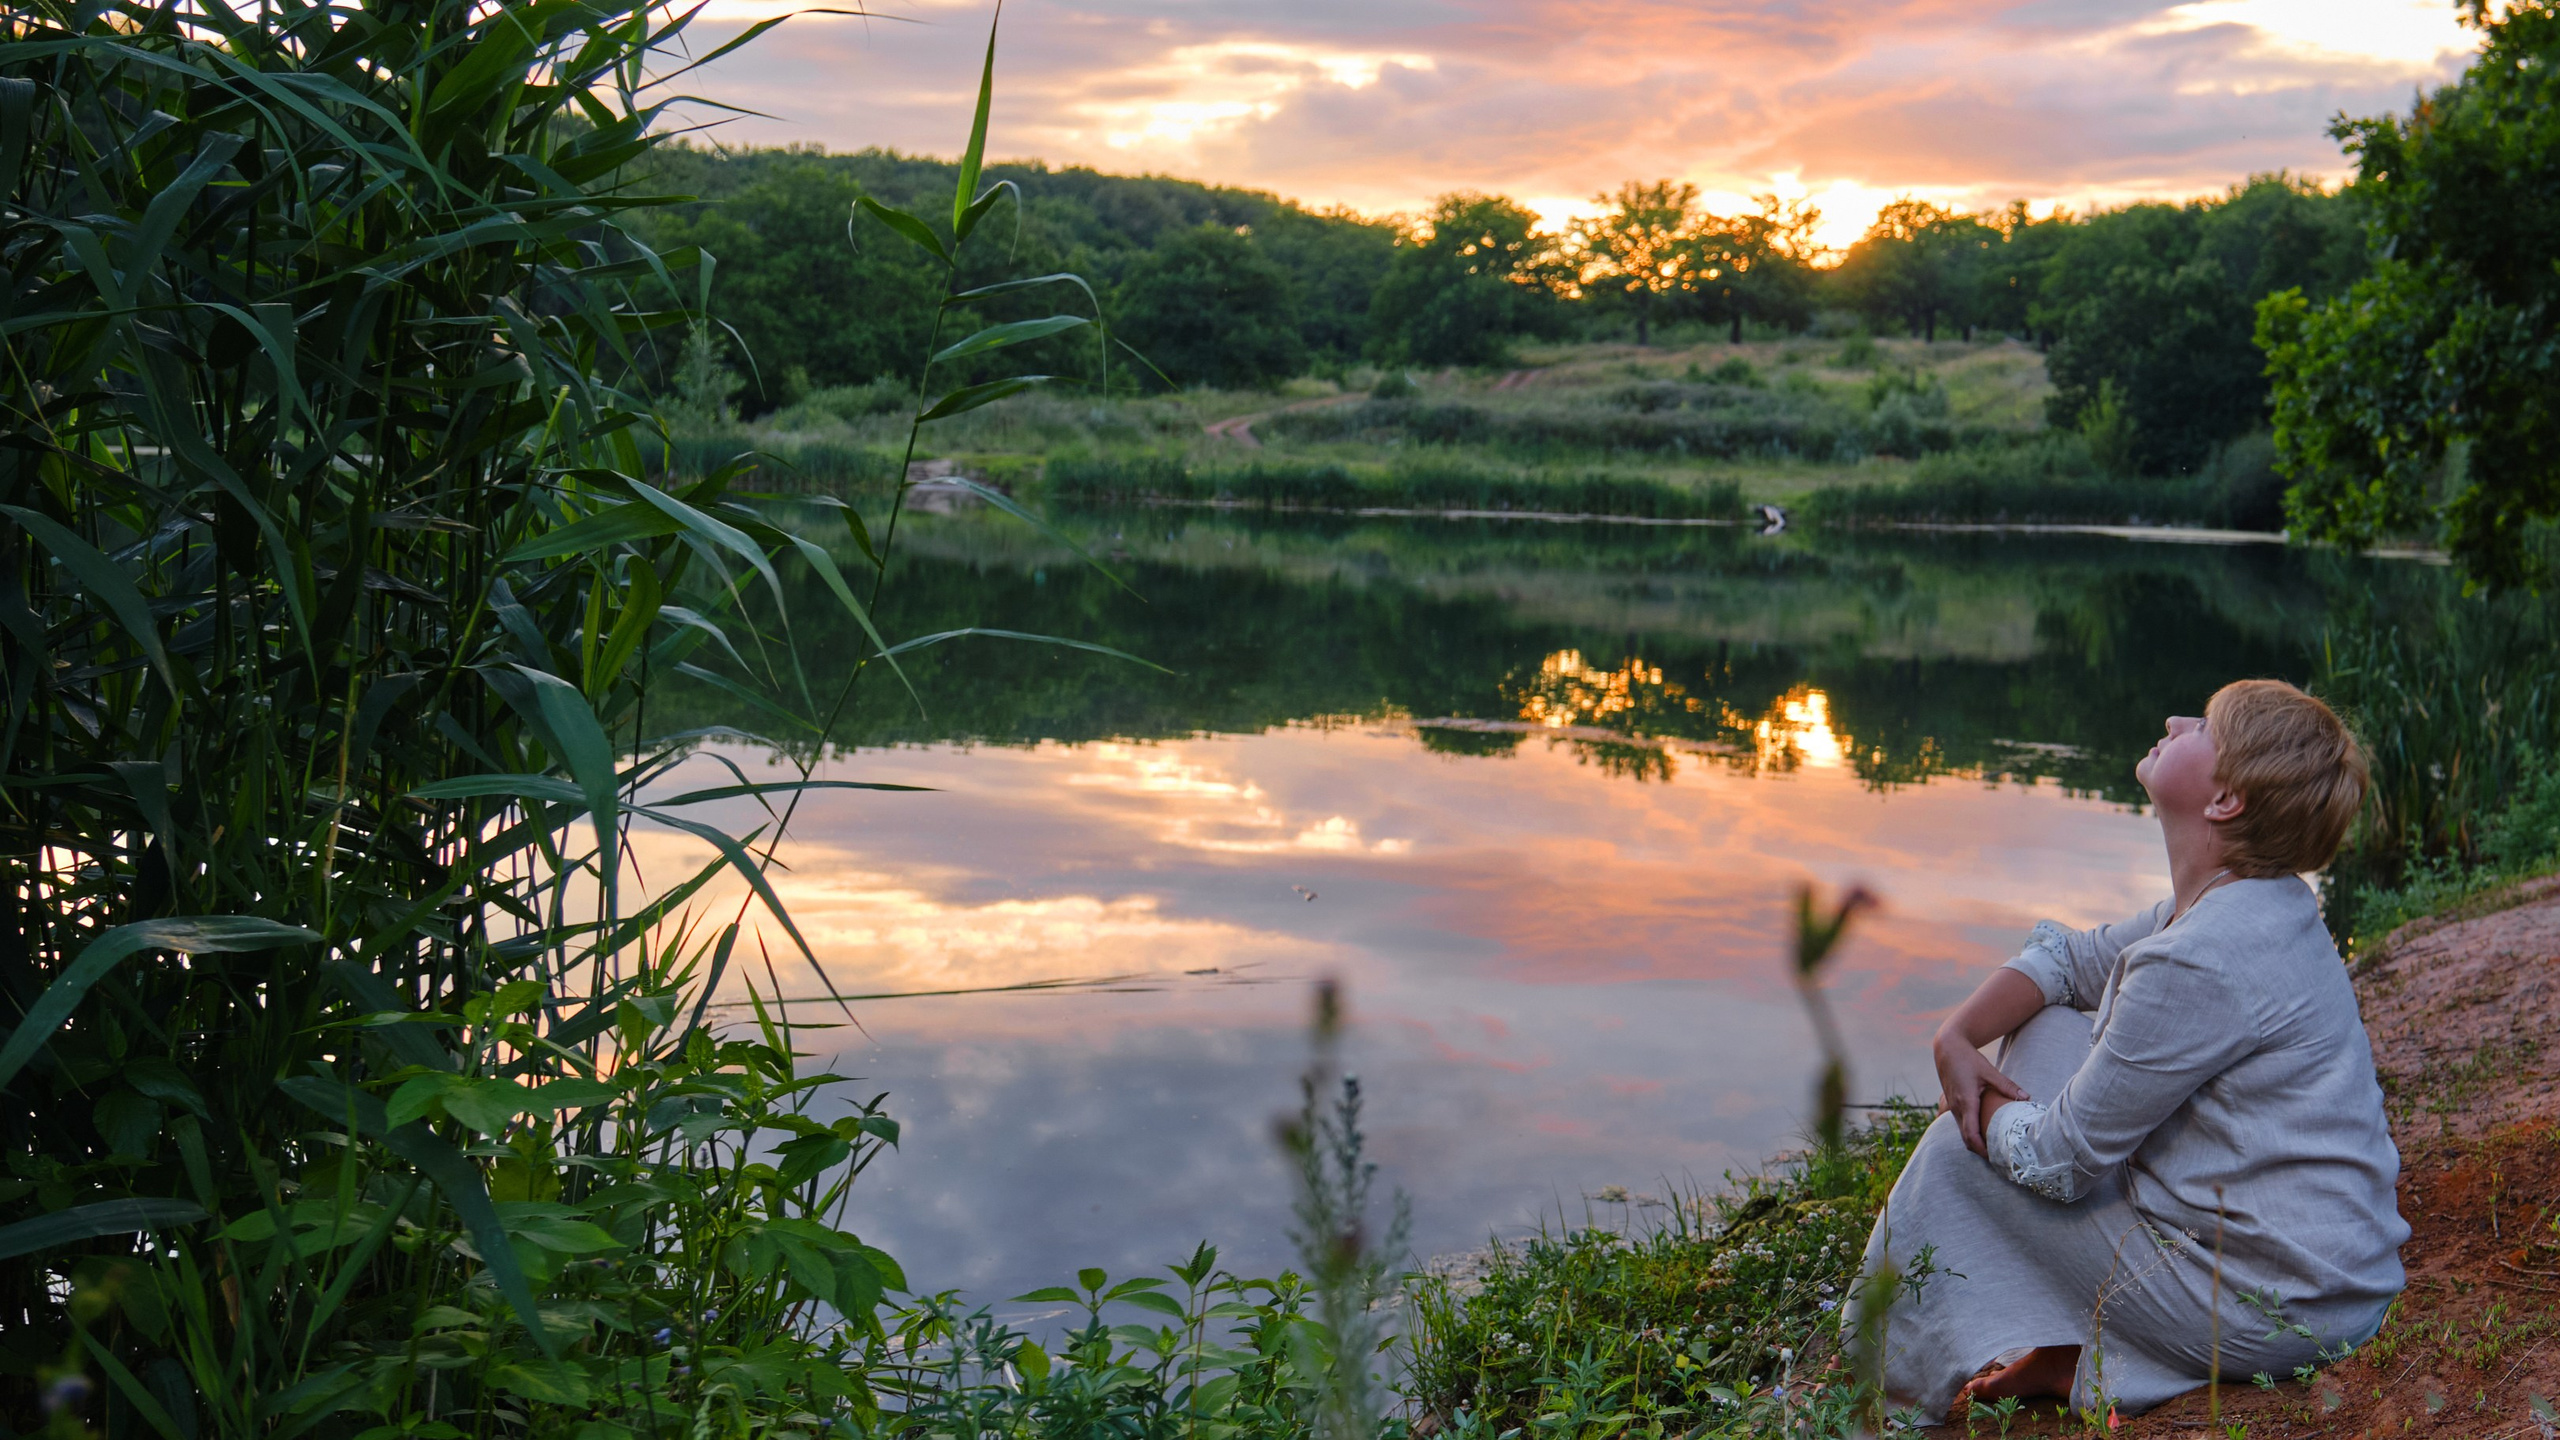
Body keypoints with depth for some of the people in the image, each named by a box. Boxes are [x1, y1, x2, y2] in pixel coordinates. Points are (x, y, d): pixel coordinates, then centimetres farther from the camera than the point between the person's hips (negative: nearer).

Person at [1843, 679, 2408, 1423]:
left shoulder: (2201, 963, -28)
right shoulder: (2241, 905, 3)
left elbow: (2058, 1160, -20)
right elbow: (2074, 957, 15)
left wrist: (1984, 1111, 1)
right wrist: (1957, 1036, -2)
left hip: (2270, 1311, -9)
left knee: (1961, 1147, -1)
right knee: (2046, 1030, 13)